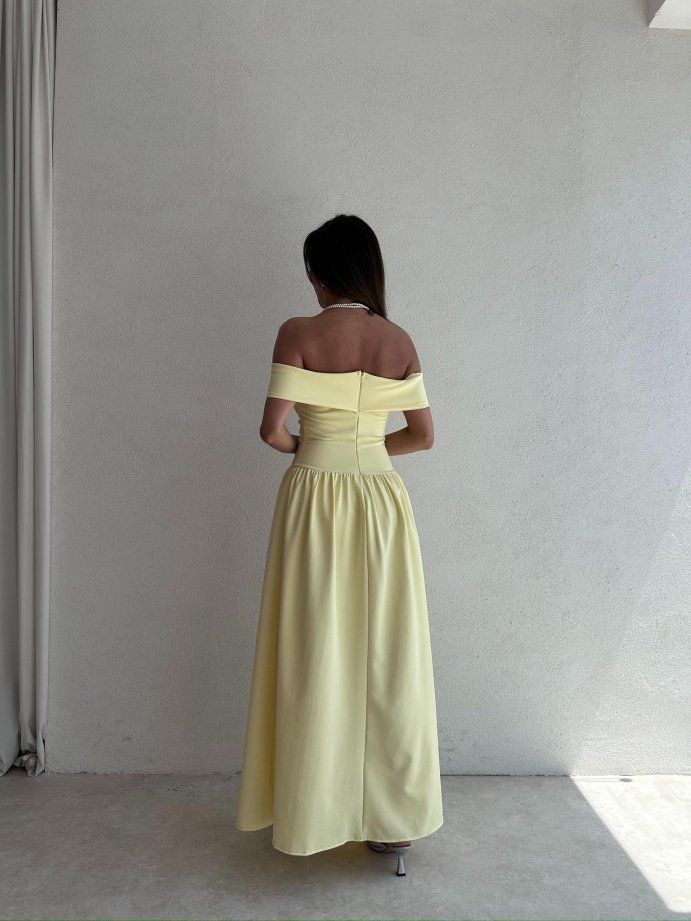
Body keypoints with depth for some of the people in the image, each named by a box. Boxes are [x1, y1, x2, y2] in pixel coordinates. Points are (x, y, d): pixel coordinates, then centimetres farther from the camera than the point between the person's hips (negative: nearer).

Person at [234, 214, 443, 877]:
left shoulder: (298, 334, -8)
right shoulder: (399, 341, 2)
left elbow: (272, 430, -12)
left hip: (315, 499, -3)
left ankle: (310, 815, 24)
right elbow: (424, 435, 5)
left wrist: (301, 445, 9)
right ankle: (396, 819, 22)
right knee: (386, 656, 10)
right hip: (382, 502, 3)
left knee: (314, 657, 9)